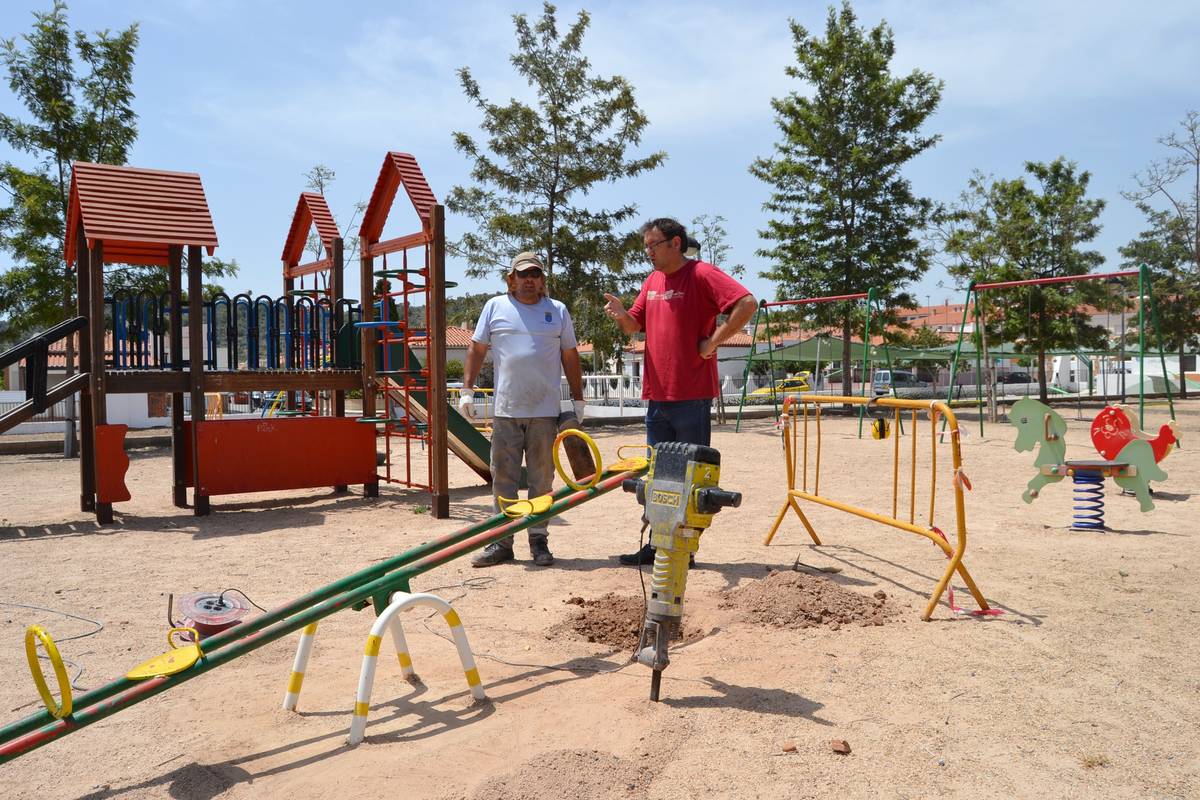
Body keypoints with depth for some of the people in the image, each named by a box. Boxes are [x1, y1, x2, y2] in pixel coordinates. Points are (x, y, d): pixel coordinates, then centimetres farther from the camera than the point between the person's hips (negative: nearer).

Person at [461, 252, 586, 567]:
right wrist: (467, 390, 2)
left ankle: (538, 541, 15)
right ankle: (501, 542, 11)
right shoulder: (495, 307, 8)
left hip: (545, 411, 0)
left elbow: (570, 357, 11)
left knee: (542, 480, 6)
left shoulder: (558, 311, 9)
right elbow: (476, 349, 9)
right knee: (503, 479, 3)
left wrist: (578, 399, 9)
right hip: (505, 411, 0)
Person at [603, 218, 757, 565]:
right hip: (657, 394, 8)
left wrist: (713, 342, -16)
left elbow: (747, 303, -19)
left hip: (691, 396, -8)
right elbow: (636, 325, 20)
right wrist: (621, 315, -3)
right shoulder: (652, 280, 15)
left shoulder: (701, 274, -9)